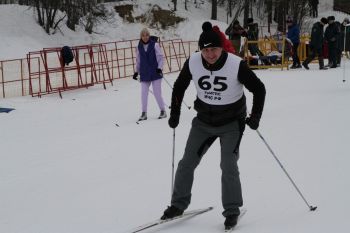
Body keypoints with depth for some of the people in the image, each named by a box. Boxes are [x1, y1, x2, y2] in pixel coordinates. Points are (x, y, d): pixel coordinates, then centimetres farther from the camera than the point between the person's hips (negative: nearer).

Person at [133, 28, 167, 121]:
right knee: (144, 93, -1)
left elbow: (160, 57, -5)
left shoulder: (155, 45, -6)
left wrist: (159, 68, -17)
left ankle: (163, 111, 13)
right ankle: (144, 113, 7)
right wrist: (136, 72, 15)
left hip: (155, 73, -3)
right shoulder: (139, 47, 4)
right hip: (144, 74, 3)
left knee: (157, 93, -2)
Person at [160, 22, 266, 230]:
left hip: (232, 123, -4)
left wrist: (255, 117, -18)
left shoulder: (236, 65, -24)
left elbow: (259, 89, -11)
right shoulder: (192, 63, -15)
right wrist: (175, 114, 3)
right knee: (187, 163, 5)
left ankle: (232, 210, 3)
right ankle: (179, 204, 22)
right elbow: (179, 87, 4)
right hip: (204, 122, 4)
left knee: (228, 165, -13)